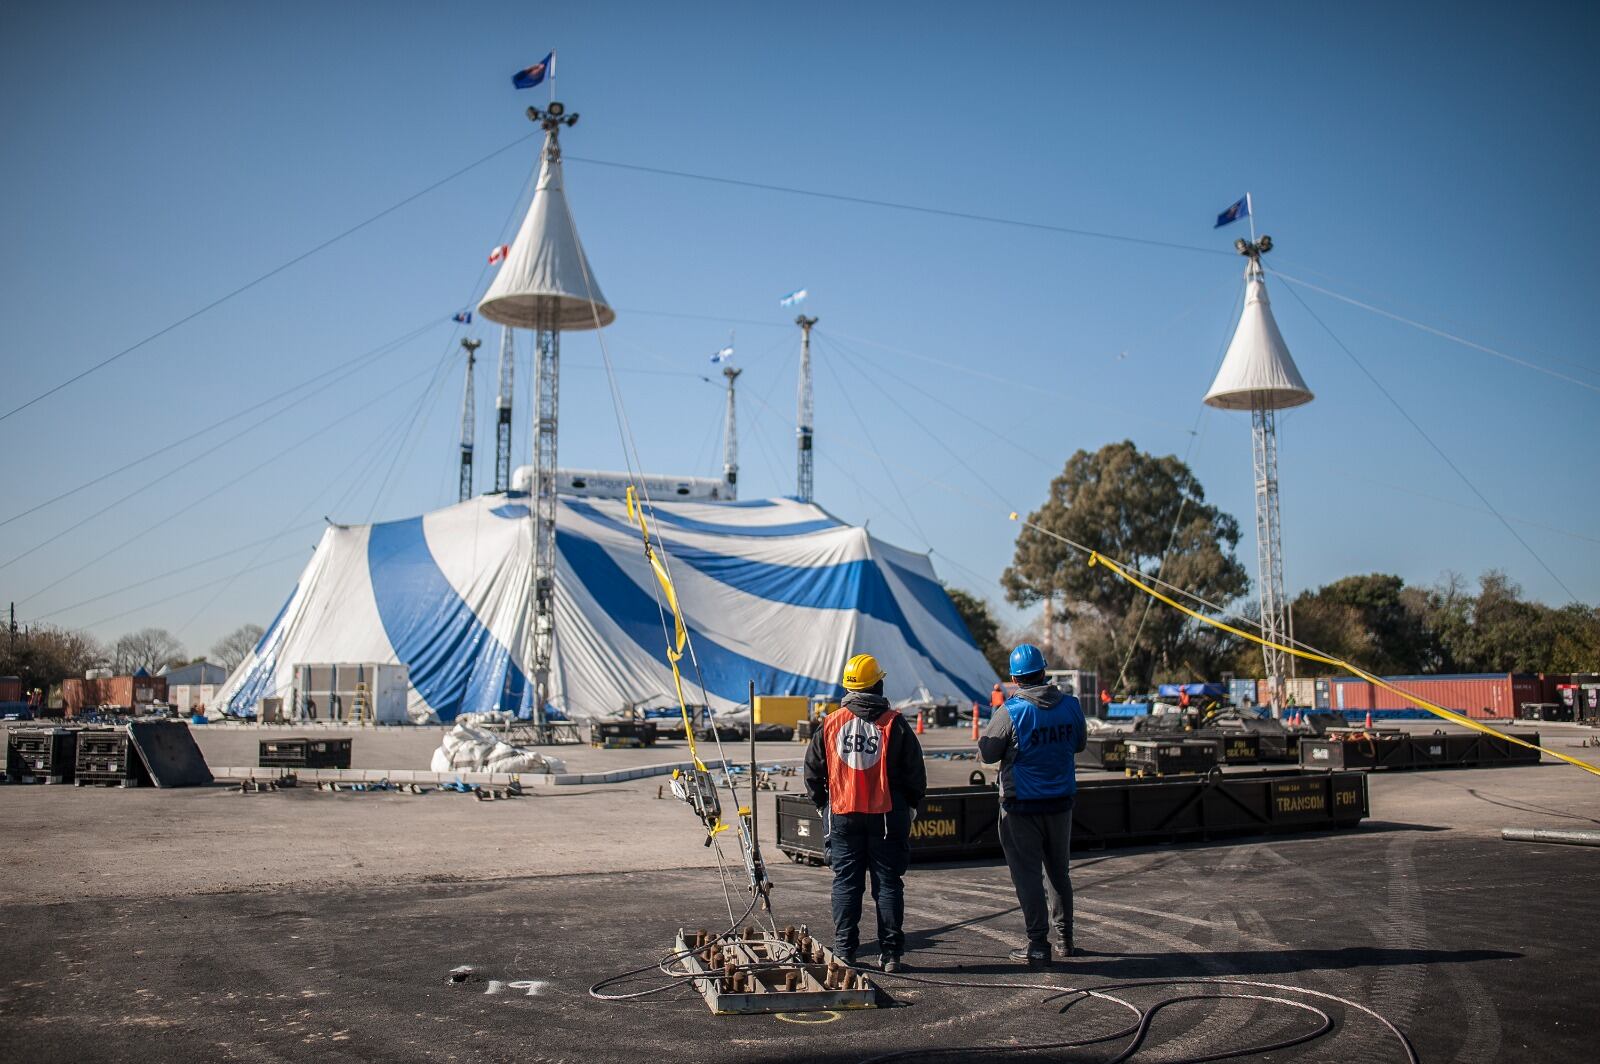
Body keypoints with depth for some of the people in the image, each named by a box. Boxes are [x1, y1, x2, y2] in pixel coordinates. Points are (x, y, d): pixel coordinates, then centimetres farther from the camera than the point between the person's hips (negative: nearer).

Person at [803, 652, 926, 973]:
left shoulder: (830, 724, 1)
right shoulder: (894, 724, -5)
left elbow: (812, 771, 7)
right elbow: (915, 772, -2)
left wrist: (822, 805, 19)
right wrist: (910, 807, 12)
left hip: (842, 815, 1)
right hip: (886, 815, -1)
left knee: (846, 884, 8)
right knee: (888, 883, 6)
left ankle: (844, 951, 8)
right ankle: (891, 952, 7)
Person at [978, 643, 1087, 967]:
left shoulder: (1011, 712, -18)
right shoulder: (1070, 706, -3)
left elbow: (986, 753, -9)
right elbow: (1080, 743, 13)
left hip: (1022, 806, -5)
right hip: (1061, 802, 5)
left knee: (1027, 874, 3)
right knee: (1058, 871, 19)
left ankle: (1038, 946, 5)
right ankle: (1065, 937, 29)